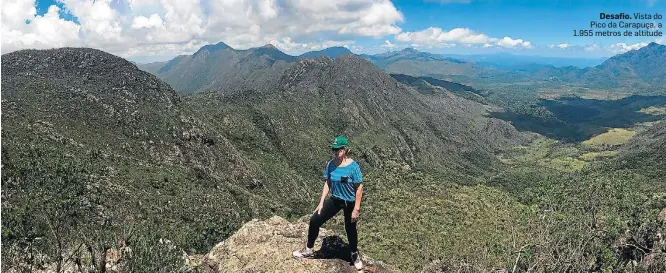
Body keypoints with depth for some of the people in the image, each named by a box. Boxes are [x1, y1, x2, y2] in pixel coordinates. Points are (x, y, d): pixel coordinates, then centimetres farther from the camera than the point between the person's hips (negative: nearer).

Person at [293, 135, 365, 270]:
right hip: (335, 199, 4)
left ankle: (355, 255, 42)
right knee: (314, 221, -1)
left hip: (350, 202, -4)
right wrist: (321, 202, 1)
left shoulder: (353, 166, -22)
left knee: (350, 228, 14)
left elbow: (359, 188, -17)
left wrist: (356, 209, -16)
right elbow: (327, 183, 3)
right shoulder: (330, 165, -8)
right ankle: (309, 250, 21)